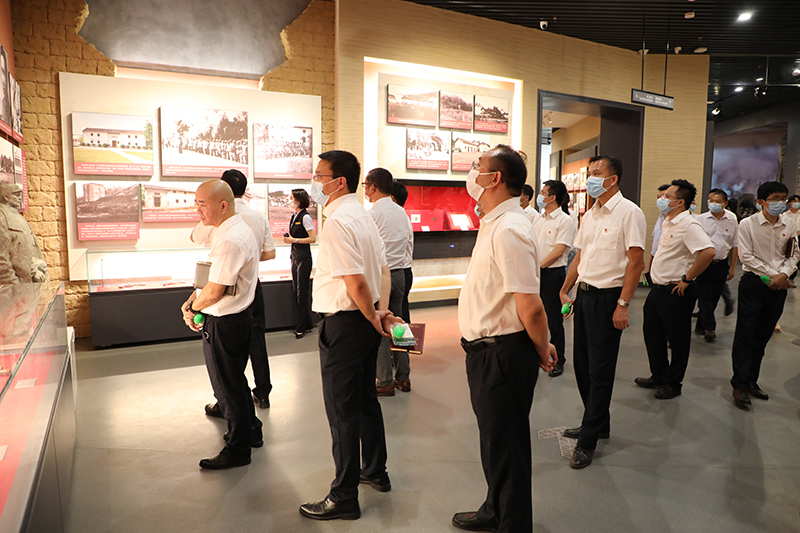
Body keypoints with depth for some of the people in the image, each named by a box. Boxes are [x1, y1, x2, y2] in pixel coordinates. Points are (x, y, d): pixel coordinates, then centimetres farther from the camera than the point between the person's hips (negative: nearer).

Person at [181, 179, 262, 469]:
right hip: (240, 315, 10)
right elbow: (211, 274, 15)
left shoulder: (230, 240, -25)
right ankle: (250, 431, 40)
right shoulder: (239, 229, 9)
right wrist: (191, 302, 3)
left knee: (228, 387, 5)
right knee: (235, 380, 24)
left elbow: (214, 291, -25)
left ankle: (237, 449, 21)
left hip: (223, 323, -10)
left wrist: (193, 307, -5)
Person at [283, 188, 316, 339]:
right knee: (296, 291, 11)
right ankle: (307, 323, 22)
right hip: (295, 256, 9)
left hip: (304, 258, -9)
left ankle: (301, 327, 5)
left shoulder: (305, 217, -13)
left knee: (302, 292, -4)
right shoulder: (294, 216, 13)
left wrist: (294, 240, -17)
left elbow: (313, 238, -17)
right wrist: (288, 238, 5)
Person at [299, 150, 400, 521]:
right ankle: (375, 472, 38)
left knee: (342, 411, 2)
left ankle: (344, 497, 16)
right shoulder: (362, 216, 11)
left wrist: (373, 317, -11)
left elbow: (355, 282, -26)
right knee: (366, 399, 21)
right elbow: (384, 270, 13)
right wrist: (382, 311, 6)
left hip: (343, 323, -10)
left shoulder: (337, 222, -20)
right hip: (364, 322, 10)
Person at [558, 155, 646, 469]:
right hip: (583, 295, 8)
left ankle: (588, 440, 10)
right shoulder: (589, 215, 14)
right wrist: (565, 291, 13)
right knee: (582, 363, 14)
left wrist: (623, 304, -18)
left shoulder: (629, 212, -10)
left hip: (607, 297, -8)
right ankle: (598, 424, 32)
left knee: (600, 370, 0)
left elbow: (636, 261, -14)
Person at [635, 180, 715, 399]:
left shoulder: (689, 225, -19)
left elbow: (708, 252, -32)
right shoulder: (667, 222, 10)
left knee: (677, 339, 6)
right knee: (652, 332, 18)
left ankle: (673, 384, 22)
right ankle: (659, 376, 34)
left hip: (676, 292, -9)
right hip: (658, 289, 10)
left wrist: (687, 279, -23)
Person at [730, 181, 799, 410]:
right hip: (753, 283, -4)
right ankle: (740, 384, 3)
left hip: (778, 286, 4)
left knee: (762, 337, 10)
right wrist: (772, 275, -13)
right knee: (745, 335, -3)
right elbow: (746, 256, -10)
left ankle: (751, 380, 21)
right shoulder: (747, 224, -6)